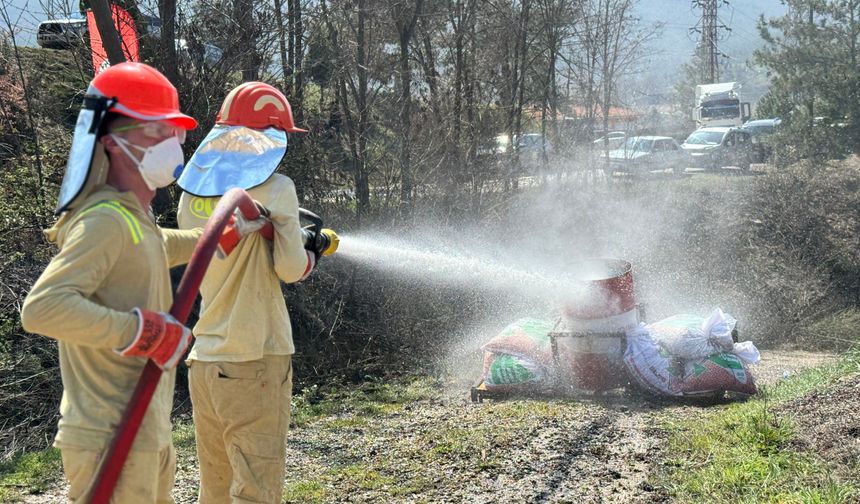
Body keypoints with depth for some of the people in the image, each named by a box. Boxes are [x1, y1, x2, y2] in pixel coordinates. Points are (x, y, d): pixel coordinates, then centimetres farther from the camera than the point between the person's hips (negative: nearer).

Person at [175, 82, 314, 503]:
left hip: (204, 358, 6)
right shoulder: (274, 188, -8)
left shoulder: (193, 191, 9)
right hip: (255, 359, -6)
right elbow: (290, 268, -10)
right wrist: (310, 257, 12)